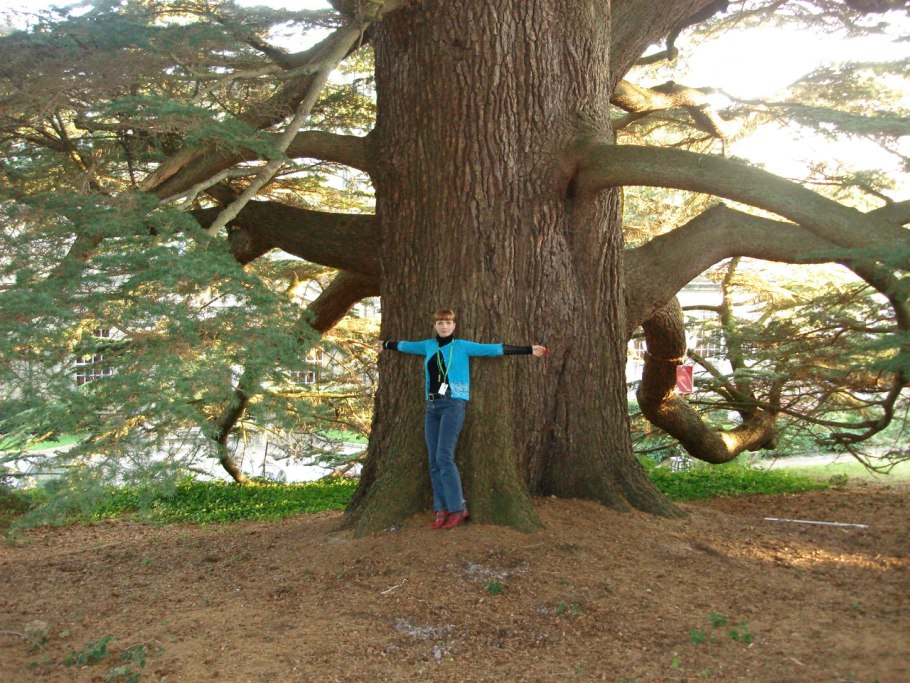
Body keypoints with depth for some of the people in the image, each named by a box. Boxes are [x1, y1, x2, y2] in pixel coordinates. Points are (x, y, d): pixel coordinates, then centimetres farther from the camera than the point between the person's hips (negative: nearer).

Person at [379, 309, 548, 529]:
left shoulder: (463, 346, 1)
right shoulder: (428, 346, 14)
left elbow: (494, 349, -4)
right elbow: (405, 345, 32)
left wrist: (529, 350, -8)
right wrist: (387, 345, 49)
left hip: (453, 405, -5)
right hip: (432, 406, 5)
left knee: (444, 457, -15)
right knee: (434, 461, 1)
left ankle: (458, 509, -10)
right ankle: (442, 510, 4)